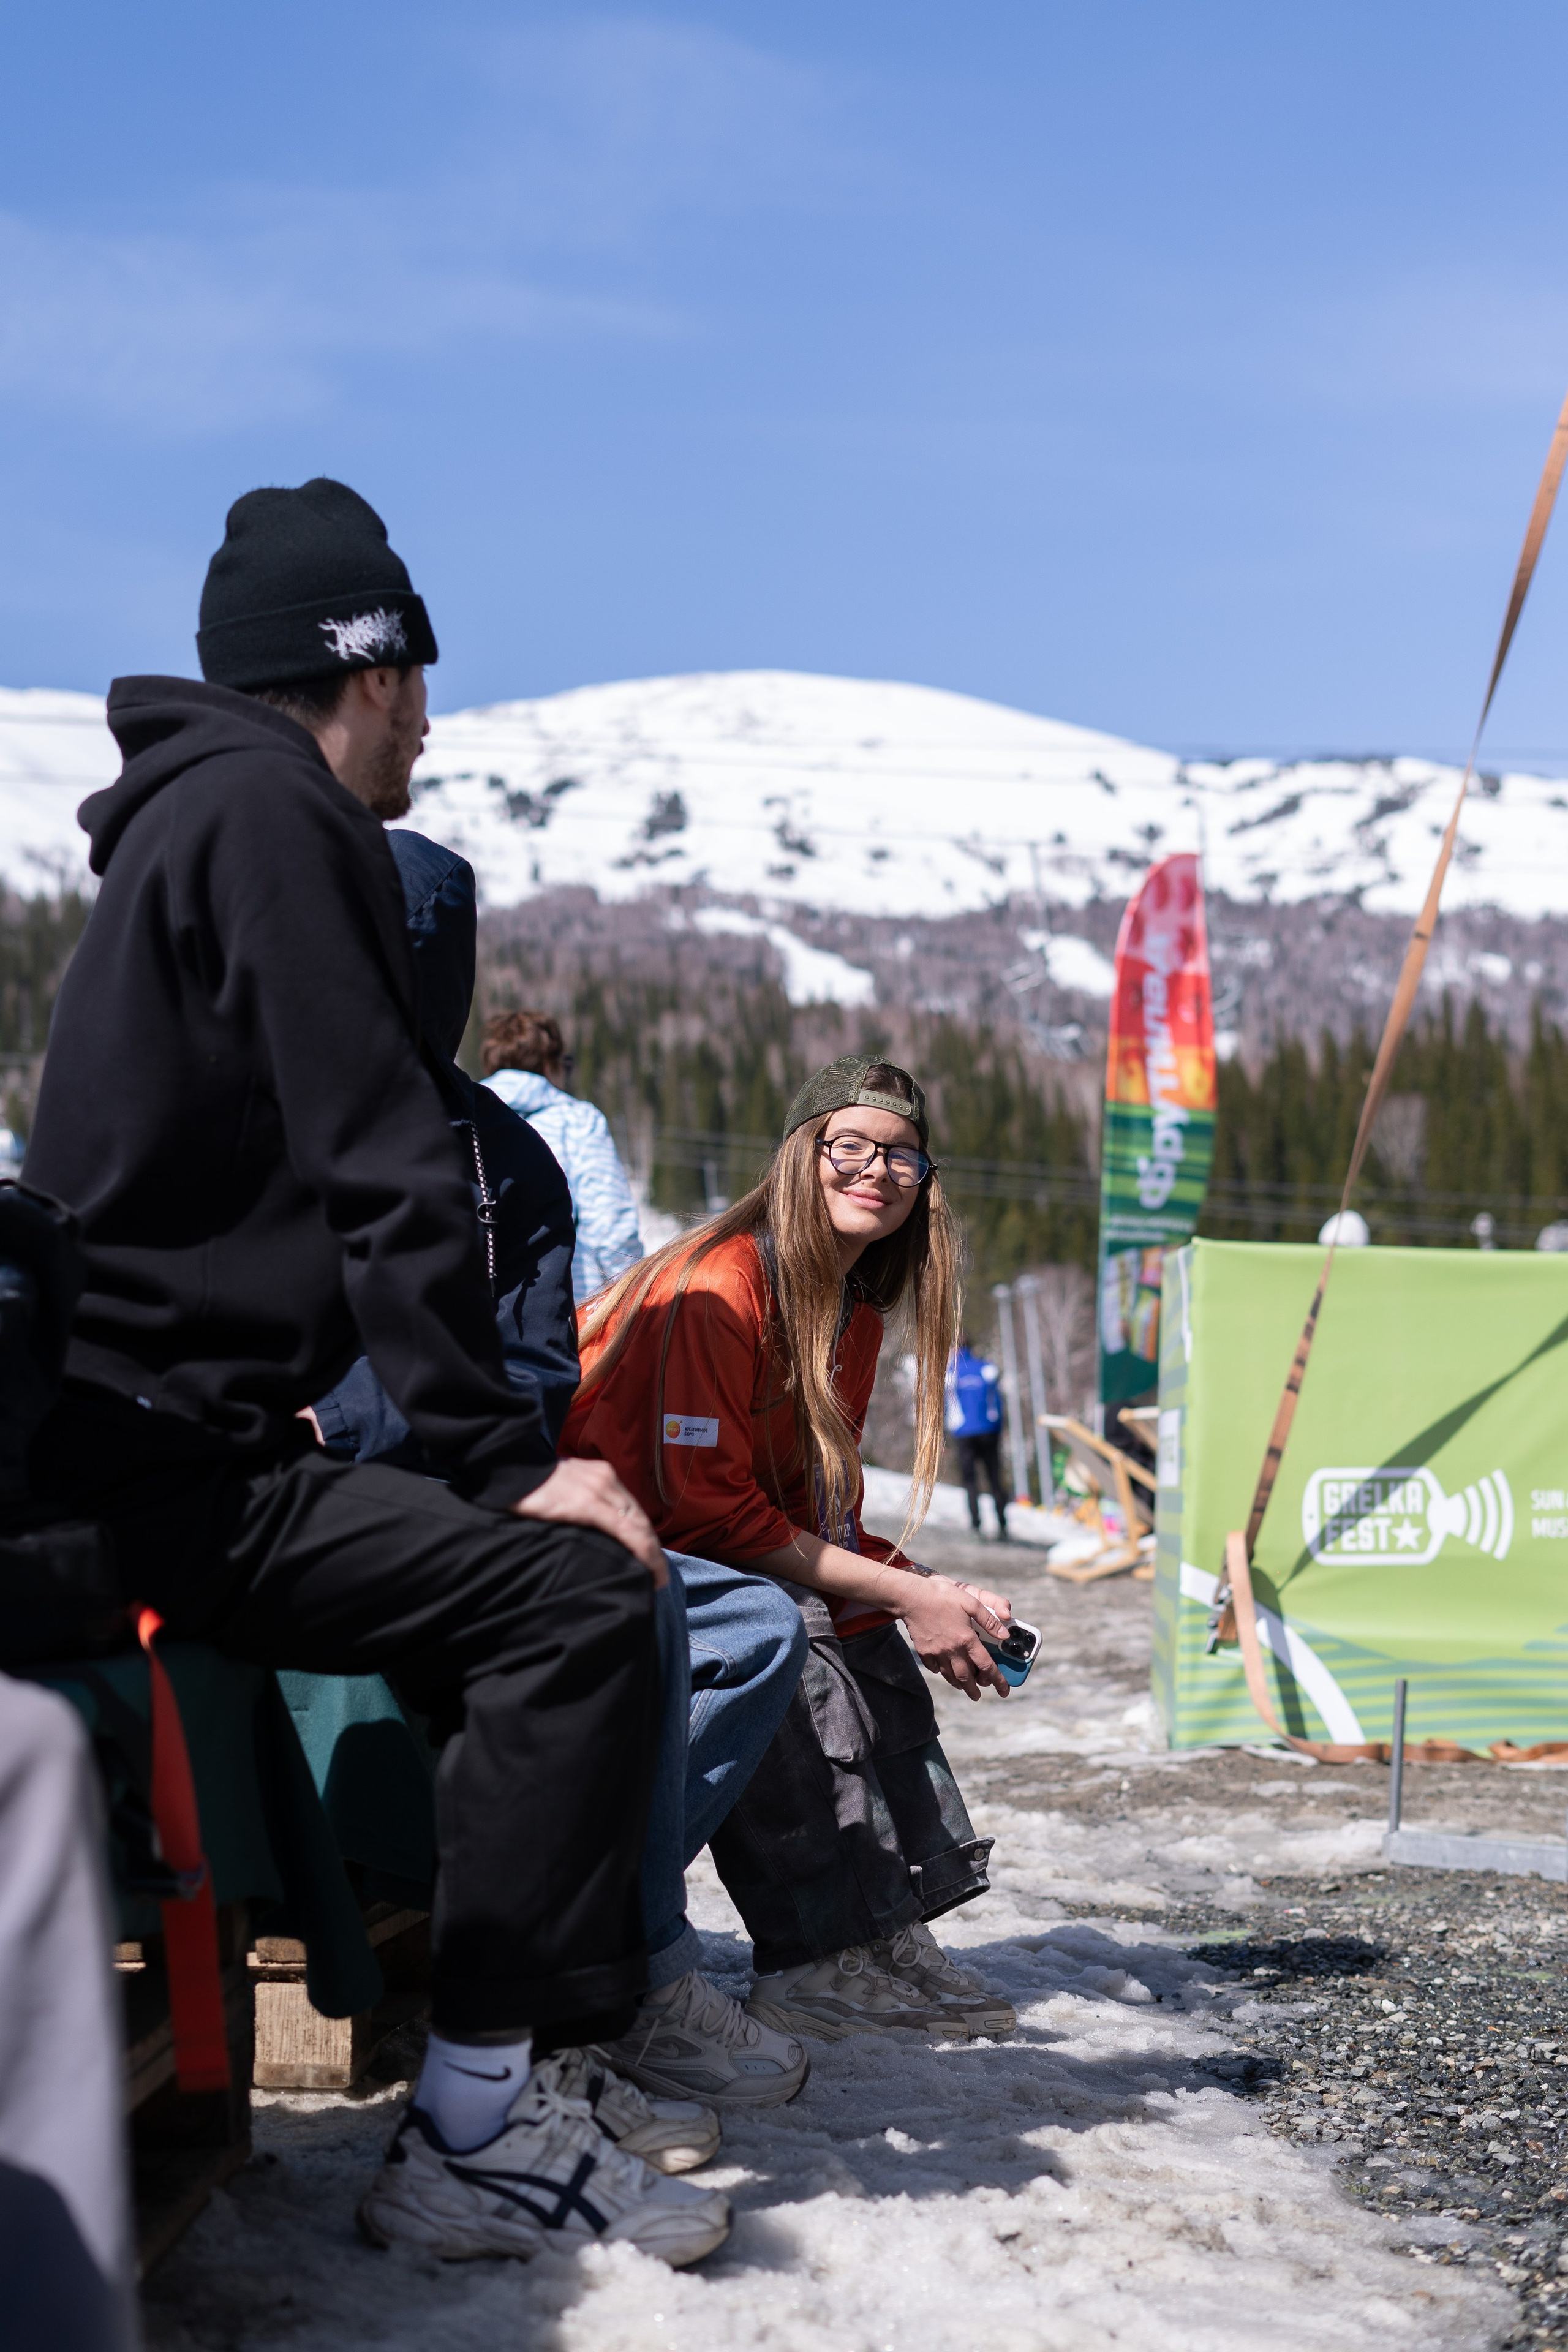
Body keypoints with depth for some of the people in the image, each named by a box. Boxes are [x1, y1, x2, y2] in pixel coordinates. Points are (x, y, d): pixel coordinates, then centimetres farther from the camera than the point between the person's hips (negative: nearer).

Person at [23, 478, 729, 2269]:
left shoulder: (204, 812, 23)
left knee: (522, 1580, 13)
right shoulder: (272, 812, -10)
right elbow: (377, 1169, -18)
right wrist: (505, 1453, -17)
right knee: (575, 1594, -19)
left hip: (145, 1429, 11)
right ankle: (472, 2137, -15)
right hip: (162, 1463, -11)